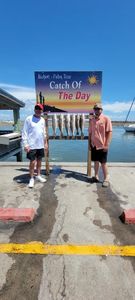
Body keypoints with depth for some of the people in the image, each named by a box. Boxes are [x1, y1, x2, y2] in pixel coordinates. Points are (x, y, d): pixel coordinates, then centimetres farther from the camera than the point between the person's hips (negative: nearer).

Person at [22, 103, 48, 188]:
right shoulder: (29, 119, -7)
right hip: (32, 145, -5)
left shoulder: (42, 120, 9)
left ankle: (38, 176, 29)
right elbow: (24, 132, -9)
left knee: (39, 161, 14)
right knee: (32, 162, -1)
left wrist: (46, 142, 16)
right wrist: (25, 144, -15)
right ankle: (31, 179, 14)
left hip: (41, 145, 5)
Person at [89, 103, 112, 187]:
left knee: (103, 163, 3)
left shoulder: (106, 119, -8)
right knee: (96, 161, 13)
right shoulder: (92, 120, 7)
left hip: (102, 145, -5)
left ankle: (106, 179, 16)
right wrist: (90, 143, 10)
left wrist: (107, 145, -16)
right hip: (94, 145, 5)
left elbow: (110, 132, -11)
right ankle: (96, 176, 27)